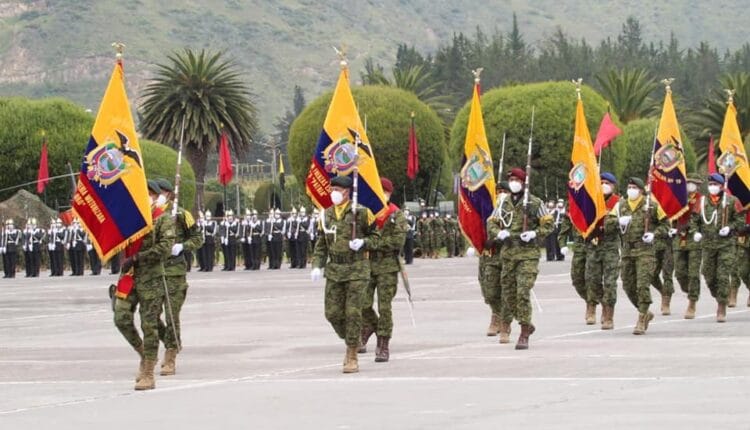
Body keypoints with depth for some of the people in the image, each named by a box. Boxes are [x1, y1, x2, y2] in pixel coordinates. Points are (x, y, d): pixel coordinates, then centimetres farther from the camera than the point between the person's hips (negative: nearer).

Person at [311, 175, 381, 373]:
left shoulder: (361, 213, -5)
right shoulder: (326, 215, 9)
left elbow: (375, 235, 5)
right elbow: (321, 244, 13)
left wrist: (363, 242, -15)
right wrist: (317, 266, 1)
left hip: (356, 269, -5)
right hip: (334, 270, 5)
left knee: (353, 312, -6)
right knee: (332, 313, 2)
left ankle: (352, 358, 1)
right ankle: (350, 341, 27)